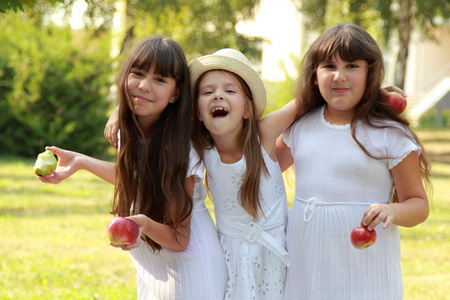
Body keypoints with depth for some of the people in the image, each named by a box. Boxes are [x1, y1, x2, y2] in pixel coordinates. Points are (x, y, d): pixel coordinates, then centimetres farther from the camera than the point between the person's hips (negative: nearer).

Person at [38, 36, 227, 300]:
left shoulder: (178, 149, -22)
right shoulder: (130, 133, -3)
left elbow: (179, 240, -19)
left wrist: (146, 224, -37)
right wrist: (80, 161, 12)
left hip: (191, 270, -7)